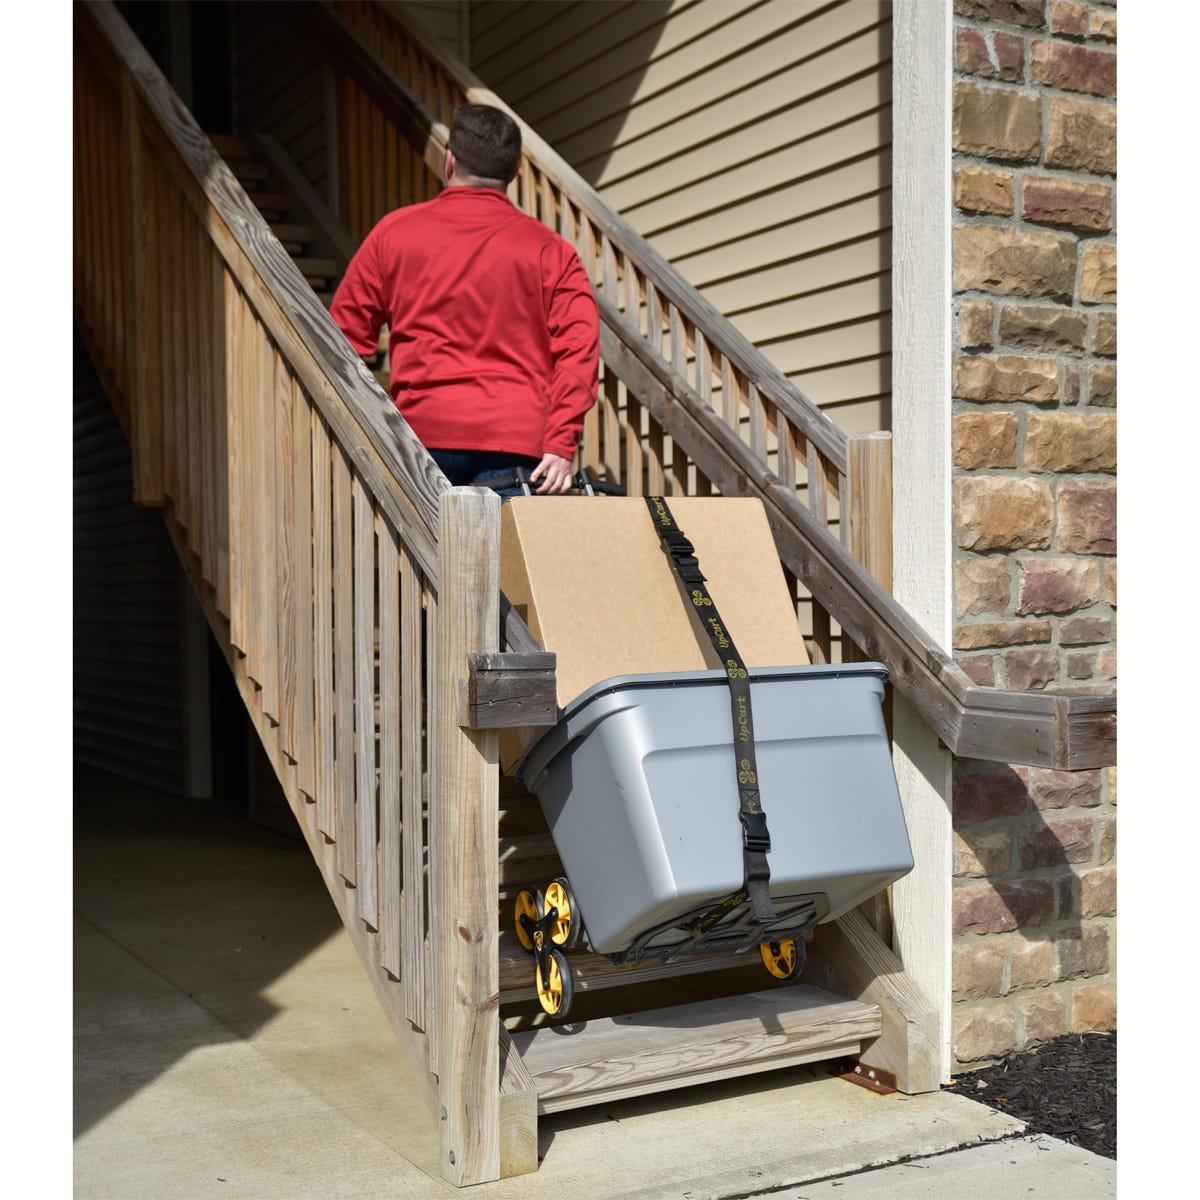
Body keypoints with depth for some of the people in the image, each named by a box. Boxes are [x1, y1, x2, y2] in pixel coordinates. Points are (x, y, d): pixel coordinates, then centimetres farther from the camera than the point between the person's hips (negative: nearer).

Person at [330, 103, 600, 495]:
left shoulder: (394, 231, 10)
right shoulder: (549, 249, 7)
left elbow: (346, 336, 11)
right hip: (515, 440, -1)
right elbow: (579, 346, -4)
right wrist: (561, 444, -7)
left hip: (422, 431, 1)